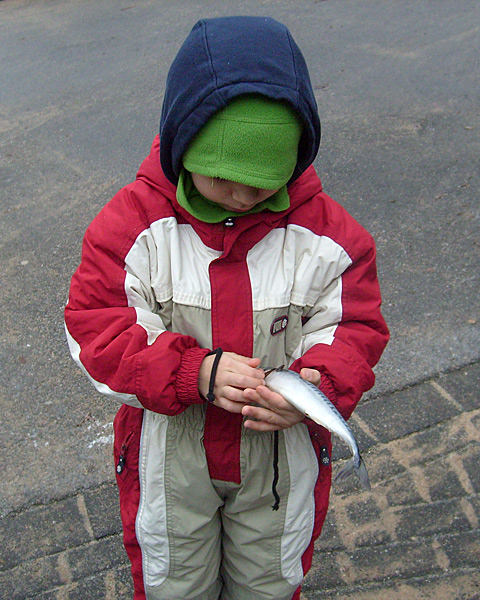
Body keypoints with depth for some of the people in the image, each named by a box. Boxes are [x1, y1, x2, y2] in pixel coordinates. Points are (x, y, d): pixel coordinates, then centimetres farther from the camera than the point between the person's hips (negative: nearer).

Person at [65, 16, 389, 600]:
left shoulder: (325, 232, -15)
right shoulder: (133, 223, -18)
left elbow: (355, 328, -9)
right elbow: (95, 330, -18)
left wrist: (320, 383, -31)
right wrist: (195, 372, -33)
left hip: (283, 448, 1)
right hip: (170, 449, 0)